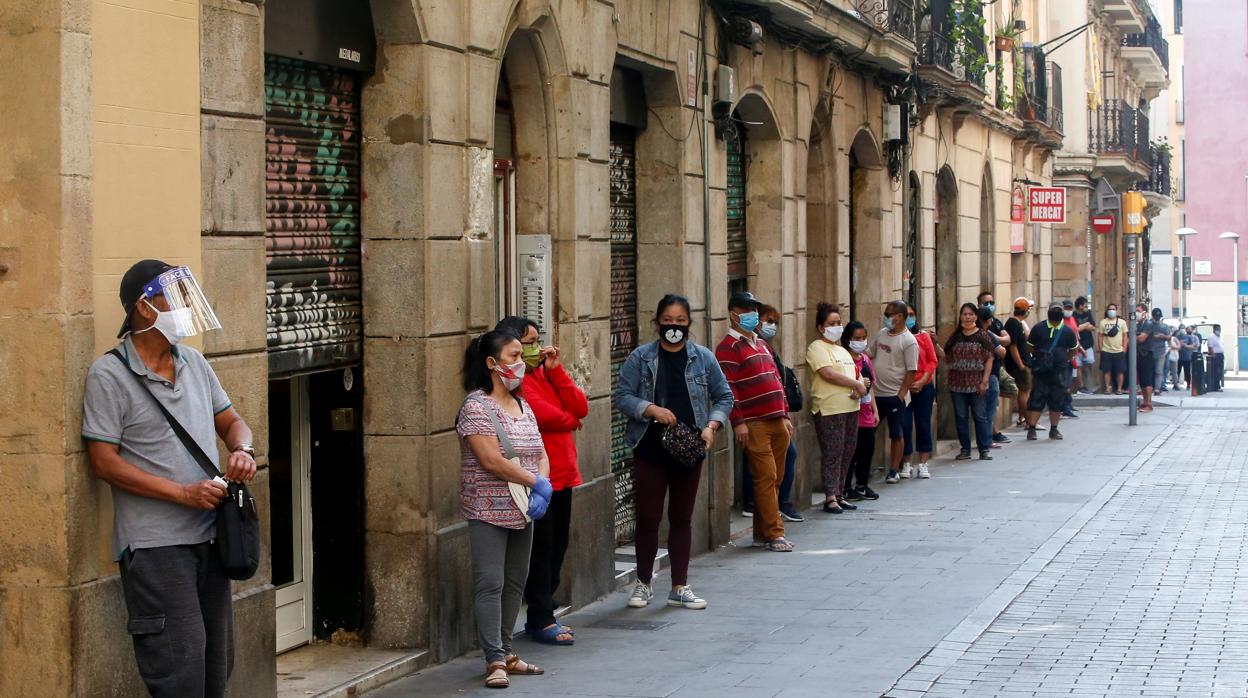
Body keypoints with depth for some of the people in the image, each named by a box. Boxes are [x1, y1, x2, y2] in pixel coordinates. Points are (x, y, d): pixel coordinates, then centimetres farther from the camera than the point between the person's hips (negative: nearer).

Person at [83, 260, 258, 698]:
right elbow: (104, 462, -13)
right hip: (155, 545, -7)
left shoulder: (193, 362, 12)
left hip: (209, 536, 7)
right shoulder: (109, 375, -9)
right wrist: (184, 493, -18)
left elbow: (230, 420, 22)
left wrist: (242, 451, -3)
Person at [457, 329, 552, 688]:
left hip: (523, 511, 8)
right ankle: (495, 660, -5)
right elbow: (491, 460, -20)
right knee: (490, 584, -7)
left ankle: (506, 652, 21)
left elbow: (540, 453, 11)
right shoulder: (476, 406, -12)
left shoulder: (522, 405, 13)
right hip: (489, 511, -8)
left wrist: (543, 489, -9)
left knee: (515, 583, 12)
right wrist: (536, 483, -16)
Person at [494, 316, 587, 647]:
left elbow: (580, 408, 6)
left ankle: (544, 614, 22)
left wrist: (556, 370, -4)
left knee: (556, 548, 13)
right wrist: (570, 420, 1)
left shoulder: (543, 373, 15)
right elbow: (545, 415, -22)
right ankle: (540, 620, 5)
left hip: (562, 477, 9)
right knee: (541, 549, -3)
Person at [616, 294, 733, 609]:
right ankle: (643, 583, 18)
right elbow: (622, 395, -2)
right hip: (650, 450, -2)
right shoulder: (640, 358, -1)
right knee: (648, 517, 1)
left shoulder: (703, 358, 3)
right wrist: (652, 409, -18)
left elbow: (724, 397, 9)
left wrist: (711, 426, -7)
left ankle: (680, 587, 16)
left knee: (682, 518, 8)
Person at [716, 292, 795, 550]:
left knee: (774, 479, 9)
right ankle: (774, 534, -6)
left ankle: (762, 532, 17)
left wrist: (785, 415, 20)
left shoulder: (762, 345, 22)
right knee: (766, 477, -9)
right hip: (754, 424, -8)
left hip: (777, 422, 8)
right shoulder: (729, 347, -7)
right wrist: (738, 422, -19)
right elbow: (728, 387, -14)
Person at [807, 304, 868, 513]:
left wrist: (859, 390, -3)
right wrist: (856, 384, -12)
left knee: (846, 453, 9)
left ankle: (839, 494, 15)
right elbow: (828, 373, -17)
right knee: (832, 453, -9)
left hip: (850, 408, 8)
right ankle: (830, 498, -7)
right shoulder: (817, 348, -5)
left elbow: (855, 375, 21)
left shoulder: (843, 350, 22)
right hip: (829, 409, -8)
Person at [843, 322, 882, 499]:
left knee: (868, 450, 11)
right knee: (852, 451, -5)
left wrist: (875, 411, 17)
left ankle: (862, 485, 23)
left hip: (867, 414, 8)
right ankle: (846, 488, 4)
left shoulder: (865, 359, 15)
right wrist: (858, 384, -24)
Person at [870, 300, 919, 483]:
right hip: (876, 393, 6)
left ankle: (894, 471, 13)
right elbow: (871, 355, 17)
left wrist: (901, 395, -17)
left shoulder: (909, 341, -12)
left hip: (895, 395, -6)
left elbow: (911, 371, -13)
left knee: (896, 434, 5)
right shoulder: (882, 334, 8)